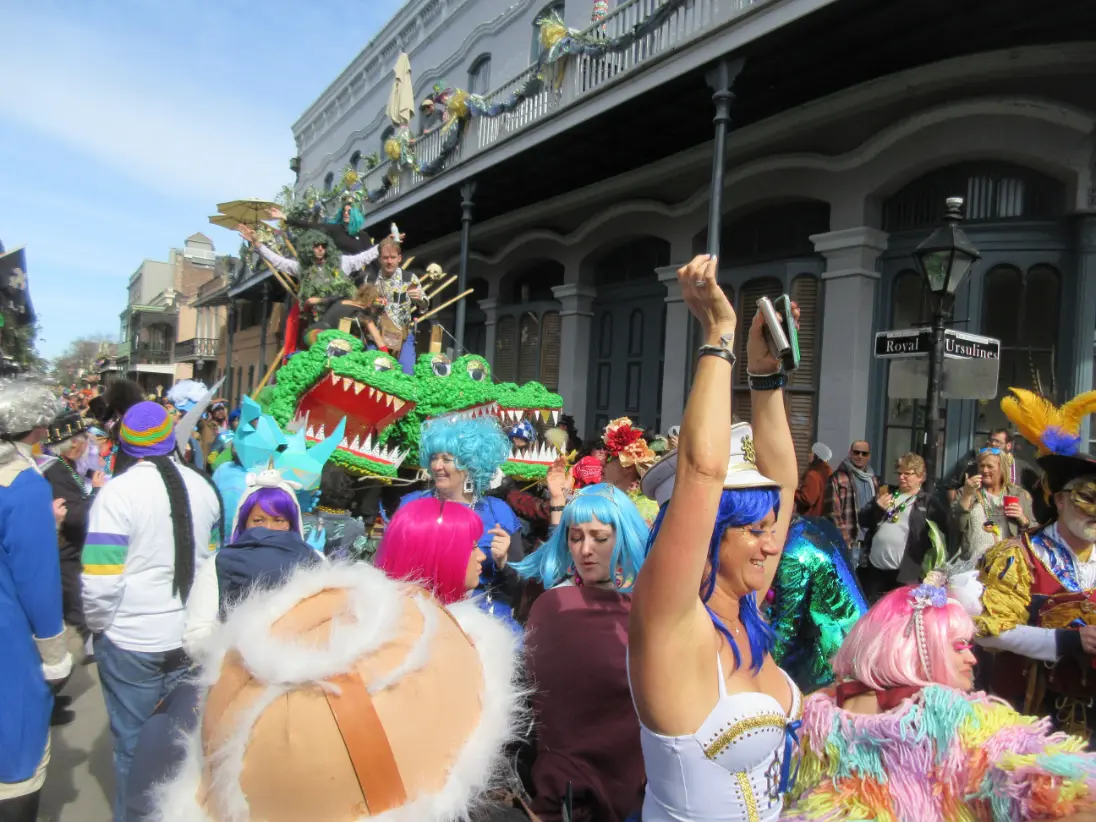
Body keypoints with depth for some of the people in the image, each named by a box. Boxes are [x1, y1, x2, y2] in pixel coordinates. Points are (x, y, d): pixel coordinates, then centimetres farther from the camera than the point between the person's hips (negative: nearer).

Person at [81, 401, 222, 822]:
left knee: (134, 746, 11)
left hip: (131, 644, -5)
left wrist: (97, 625, 0)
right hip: (191, 640, 5)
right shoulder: (202, 487, 1)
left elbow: (100, 583, -19)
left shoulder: (117, 492, -16)